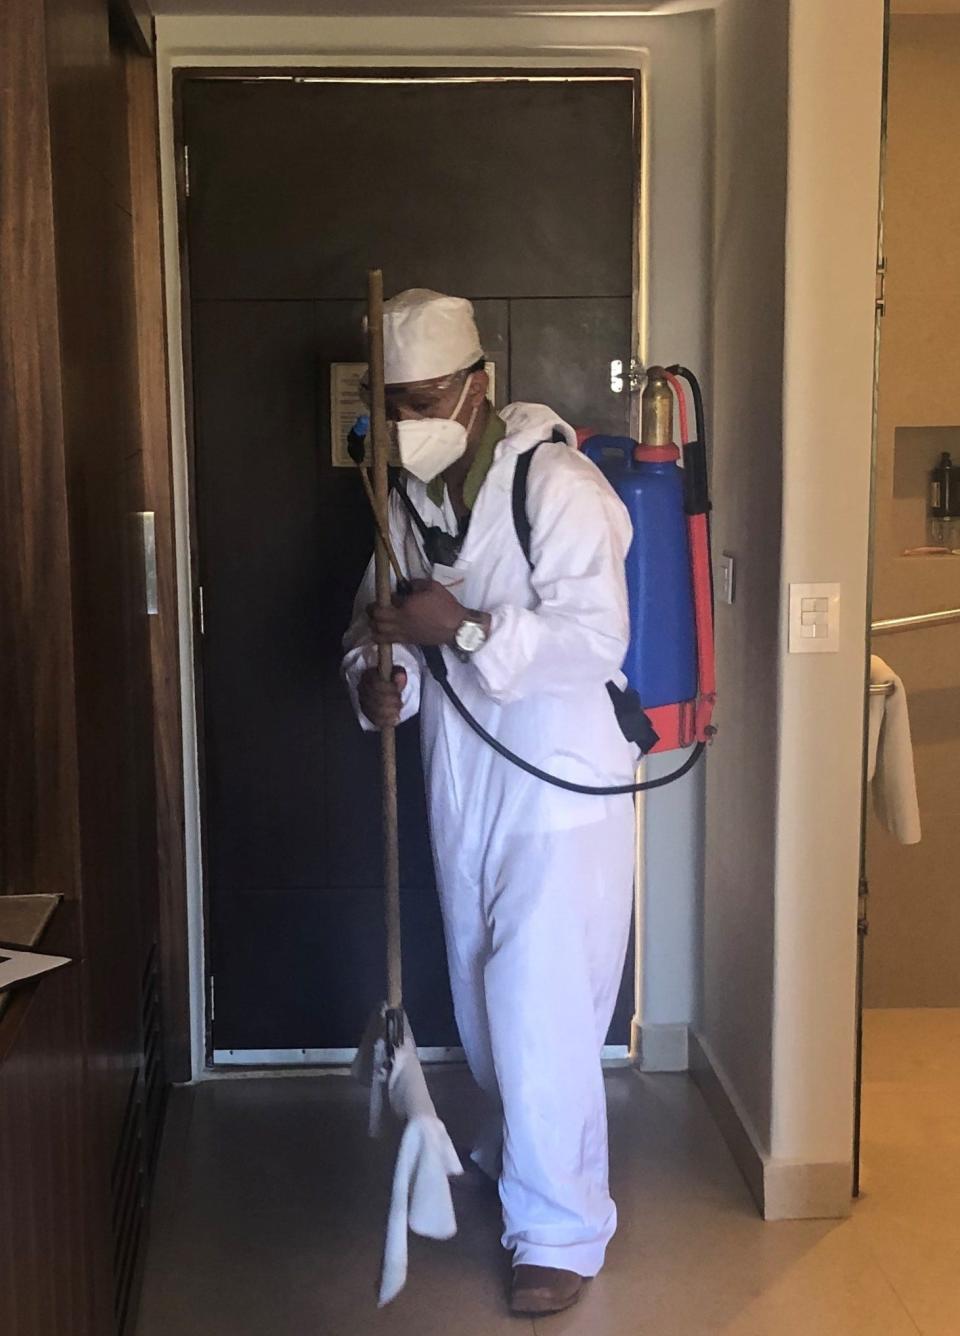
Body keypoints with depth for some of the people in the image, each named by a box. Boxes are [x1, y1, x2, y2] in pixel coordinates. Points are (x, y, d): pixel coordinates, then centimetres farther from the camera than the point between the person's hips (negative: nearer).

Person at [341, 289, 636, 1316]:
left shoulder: (557, 486, -17)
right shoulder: (408, 498, 5)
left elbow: (595, 639, -23)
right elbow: (378, 618, 11)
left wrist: (465, 628, -28)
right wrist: (378, 676, -11)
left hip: (561, 780, -7)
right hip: (461, 775, 7)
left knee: (542, 1002, -7)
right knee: (483, 987, 19)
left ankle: (562, 1230, 7)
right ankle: (512, 1146, 43)